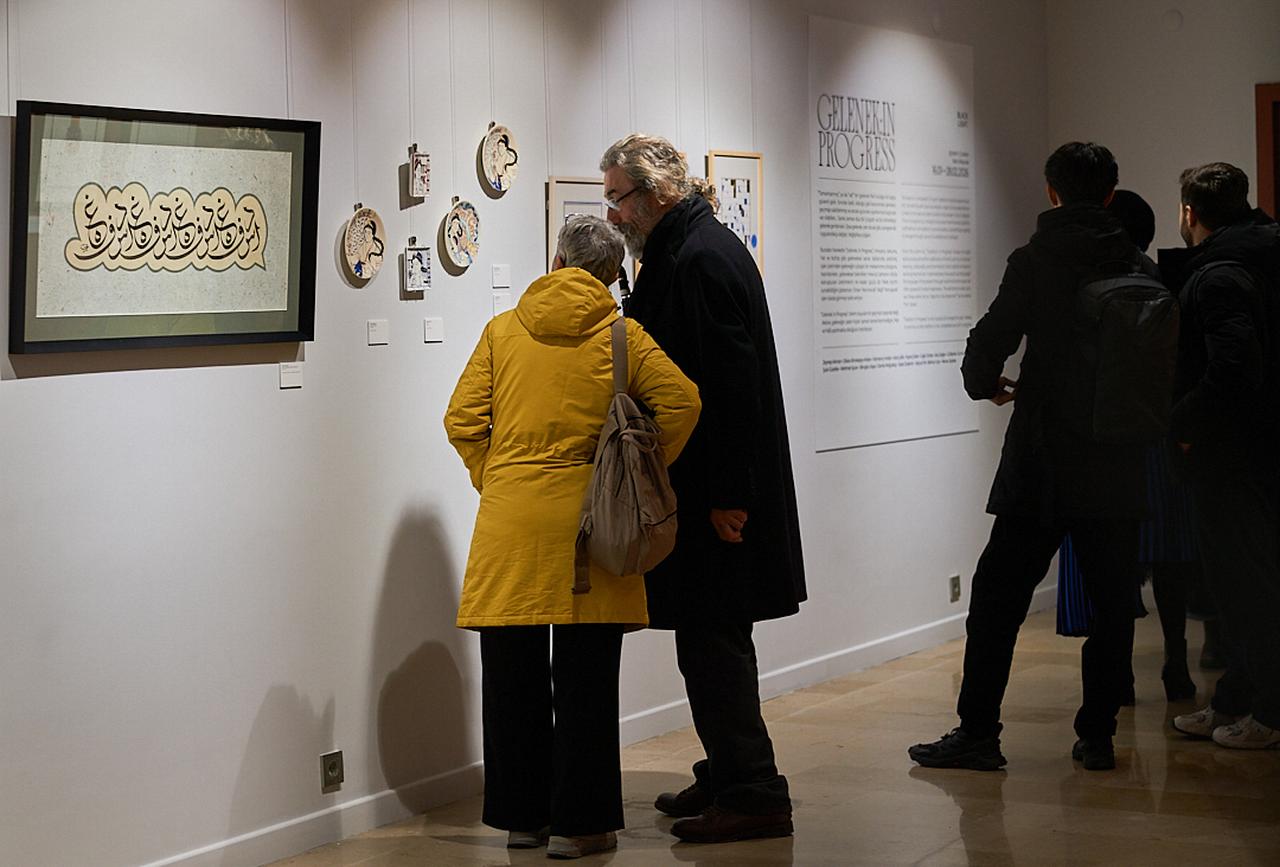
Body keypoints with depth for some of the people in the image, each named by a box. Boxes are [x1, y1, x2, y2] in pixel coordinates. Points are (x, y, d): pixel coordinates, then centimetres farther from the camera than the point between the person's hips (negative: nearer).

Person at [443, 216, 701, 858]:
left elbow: (463, 420, 2)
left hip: (509, 518, 2)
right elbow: (680, 402, -8)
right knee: (585, 678, 3)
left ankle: (521, 814, 18)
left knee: (514, 674, 10)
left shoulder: (502, 330, 6)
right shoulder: (621, 335, 2)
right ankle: (579, 822, 5)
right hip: (587, 519, -2)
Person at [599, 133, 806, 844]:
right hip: (709, 486, 11)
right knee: (713, 638, 16)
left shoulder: (702, 260, -17)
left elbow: (731, 384, -23)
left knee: (712, 640, -6)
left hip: (718, 492, -11)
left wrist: (728, 494, -23)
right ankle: (728, 777, 26)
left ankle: (753, 796, 0)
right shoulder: (691, 249, 16)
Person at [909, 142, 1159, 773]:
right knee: (1112, 604, 10)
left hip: (1041, 467, -3)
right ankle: (1097, 736, 12)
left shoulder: (1035, 263, -7)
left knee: (998, 599, 4)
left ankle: (977, 733, 4)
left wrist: (987, 385, 12)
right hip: (1120, 467, 3)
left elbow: (986, 348, -10)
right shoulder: (1141, 270, 2)